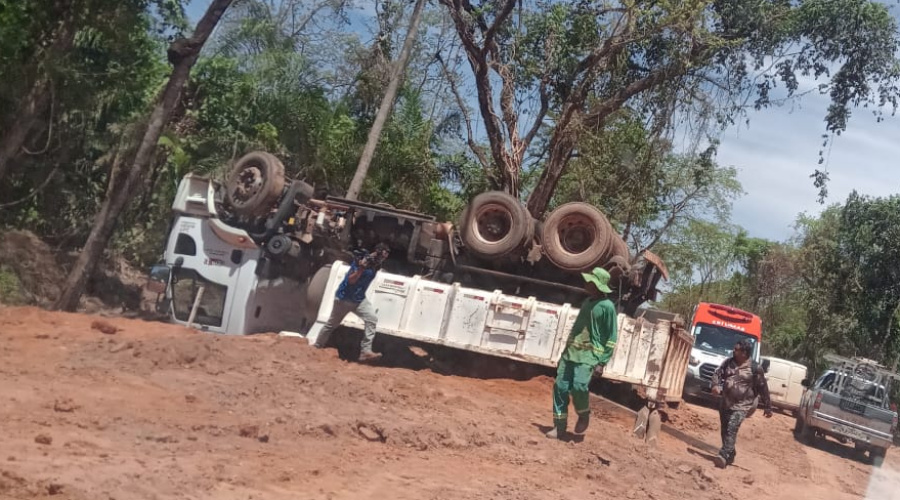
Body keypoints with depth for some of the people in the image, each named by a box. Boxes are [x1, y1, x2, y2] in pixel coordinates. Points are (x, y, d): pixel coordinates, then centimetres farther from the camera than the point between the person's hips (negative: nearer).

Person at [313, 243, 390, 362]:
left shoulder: (375, 264, 1)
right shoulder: (360, 260, -21)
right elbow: (351, 280, -28)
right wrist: (362, 268, -39)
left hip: (359, 299, 6)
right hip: (344, 298, -6)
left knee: (372, 318, -17)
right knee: (332, 324, 8)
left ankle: (365, 351, -21)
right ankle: (316, 347, 26)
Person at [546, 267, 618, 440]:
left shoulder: (607, 306, -8)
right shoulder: (587, 301, 15)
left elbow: (611, 338, -8)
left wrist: (603, 361, -13)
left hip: (589, 354, -7)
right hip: (571, 351, 7)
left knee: (579, 386, -24)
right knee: (560, 387, 0)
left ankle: (584, 415, 5)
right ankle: (559, 427, 8)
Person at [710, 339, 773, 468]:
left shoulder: (755, 368, -8)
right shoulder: (728, 362, 5)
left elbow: (763, 388, -3)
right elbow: (718, 373, 4)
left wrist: (768, 407, 1)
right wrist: (716, 385, -19)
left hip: (742, 405, -6)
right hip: (725, 403, 6)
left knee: (732, 429, -22)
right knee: (725, 430, 13)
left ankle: (724, 455, -29)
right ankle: (730, 454, 30)